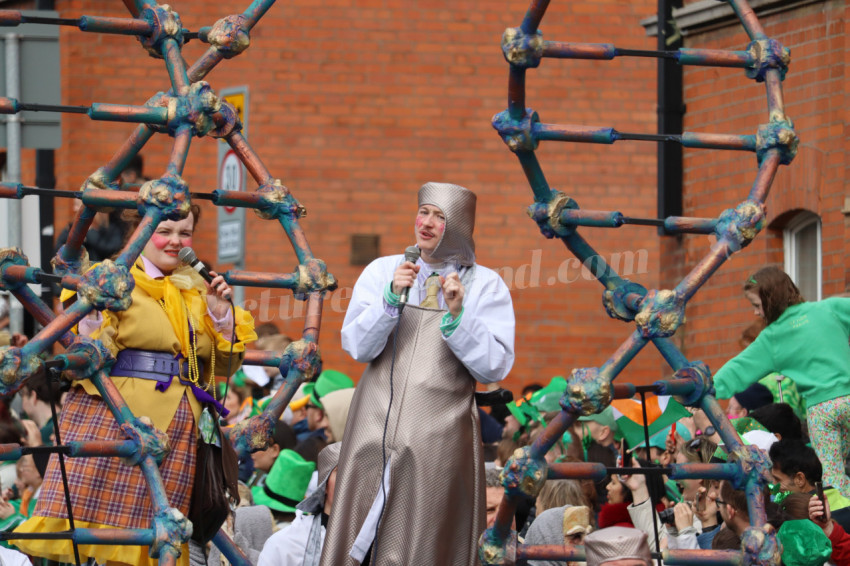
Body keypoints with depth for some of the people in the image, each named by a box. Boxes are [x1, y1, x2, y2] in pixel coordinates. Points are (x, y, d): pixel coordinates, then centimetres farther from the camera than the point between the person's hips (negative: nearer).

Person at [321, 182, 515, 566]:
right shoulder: (381, 272, 8)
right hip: (376, 429, 2)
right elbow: (357, 346, -1)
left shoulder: (485, 285, 3)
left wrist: (457, 315, -17)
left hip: (440, 437, -2)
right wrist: (391, 297, -14)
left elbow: (495, 367, -5)